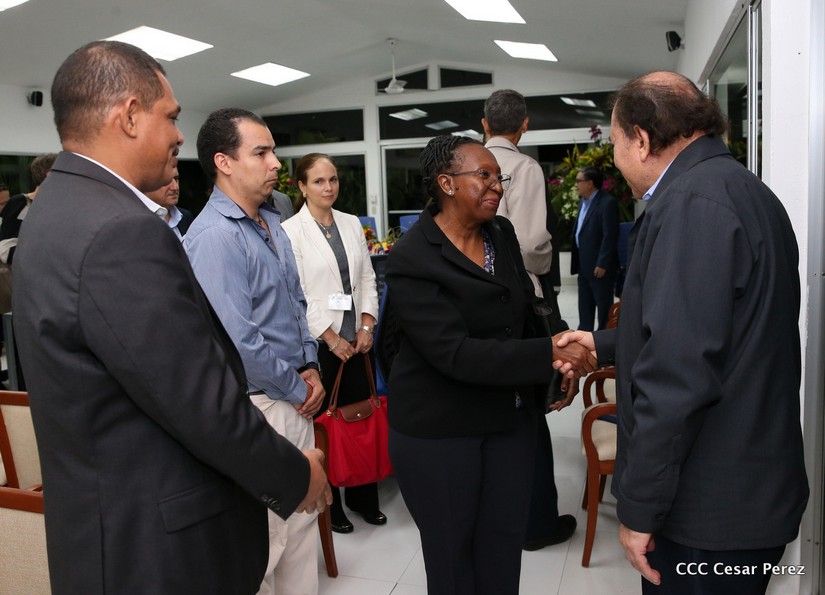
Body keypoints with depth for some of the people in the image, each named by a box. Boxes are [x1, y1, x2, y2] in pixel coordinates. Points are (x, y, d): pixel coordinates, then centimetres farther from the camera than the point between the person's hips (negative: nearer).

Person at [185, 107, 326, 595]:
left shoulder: (272, 223, 8)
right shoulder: (215, 236, -20)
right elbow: (240, 344, -24)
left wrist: (310, 367, 4)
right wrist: (299, 390, -12)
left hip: (295, 399, 9)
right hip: (257, 407, -9)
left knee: (303, 520, 21)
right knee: (265, 538, 5)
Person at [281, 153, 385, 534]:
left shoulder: (352, 224, 10)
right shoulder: (291, 231, -6)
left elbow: (367, 279, 11)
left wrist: (366, 325, -1)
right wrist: (331, 338, -10)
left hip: (355, 340, 5)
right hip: (318, 343, -4)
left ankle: (363, 497, 24)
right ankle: (328, 505, 20)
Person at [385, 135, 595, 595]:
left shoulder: (503, 233, 3)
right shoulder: (412, 259, -18)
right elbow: (456, 353, -26)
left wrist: (557, 365, 8)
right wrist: (550, 354, -28)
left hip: (511, 416, 6)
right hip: (439, 430, -6)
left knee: (506, 546, 14)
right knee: (452, 552, 12)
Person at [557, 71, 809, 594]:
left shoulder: (692, 200, -21)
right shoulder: (741, 188, 11)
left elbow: (678, 372, -28)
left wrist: (639, 508, -20)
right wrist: (606, 344, 23)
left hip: (712, 510, -9)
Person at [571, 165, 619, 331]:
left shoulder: (607, 203, -15)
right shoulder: (583, 201, 13)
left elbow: (610, 235, -20)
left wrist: (602, 264, -20)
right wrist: (577, 261, 13)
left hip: (600, 267, -9)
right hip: (584, 265, 9)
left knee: (604, 304, 2)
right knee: (584, 305, 17)